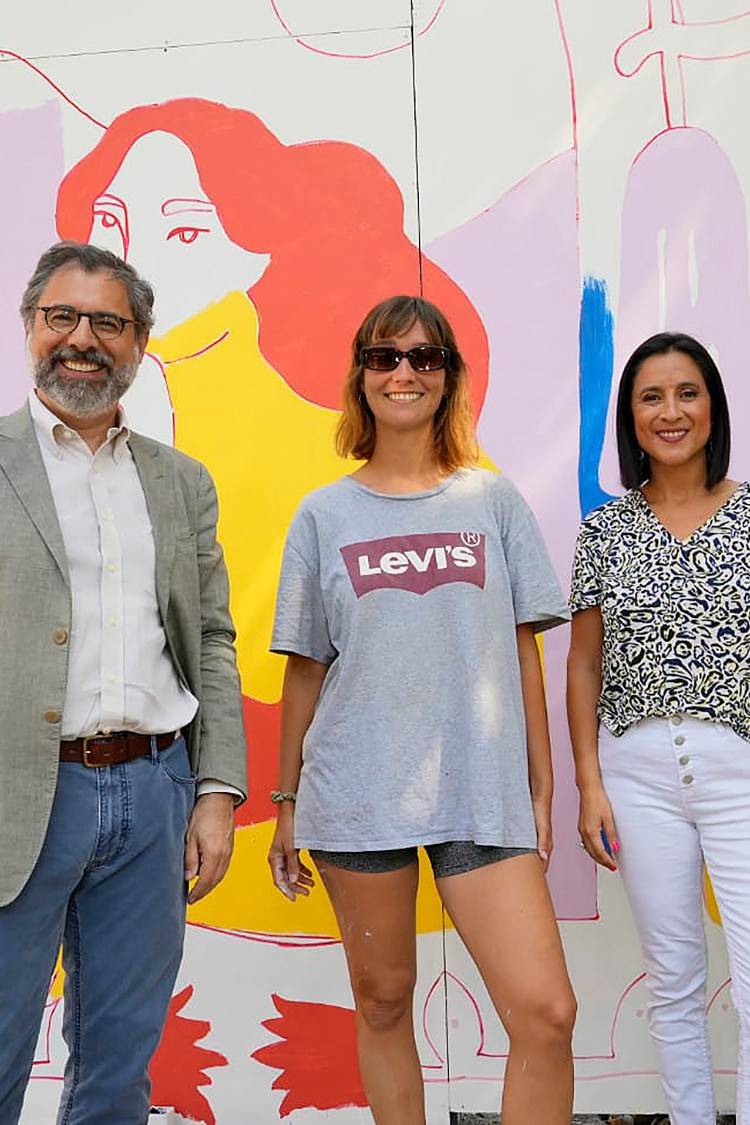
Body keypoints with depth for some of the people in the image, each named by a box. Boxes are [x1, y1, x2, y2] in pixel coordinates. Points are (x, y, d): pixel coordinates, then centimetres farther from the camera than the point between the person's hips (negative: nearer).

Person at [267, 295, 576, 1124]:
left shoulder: (492, 500, 7)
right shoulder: (324, 513, 6)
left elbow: (524, 654, 7)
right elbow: (304, 672, 9)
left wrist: (540, 790, 4)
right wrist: (286, 806, 9)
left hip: (482, 788, 0)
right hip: (359, 790, 1)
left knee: (546, 1013, -9)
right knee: (382, 1000, 11)